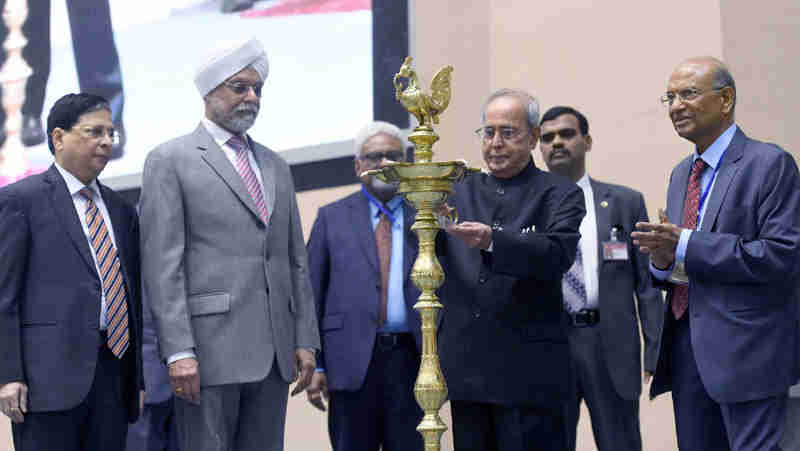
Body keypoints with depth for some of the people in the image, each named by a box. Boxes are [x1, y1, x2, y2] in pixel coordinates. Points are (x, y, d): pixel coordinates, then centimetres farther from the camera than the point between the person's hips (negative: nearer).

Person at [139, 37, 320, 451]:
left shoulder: (276, 167, 19)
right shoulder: (170, 160, 1)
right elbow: (161, 264, -7)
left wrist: (305, 339, 10)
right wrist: (178, 351, -14)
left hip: (274, 353, 6)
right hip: (209, 350, -6)